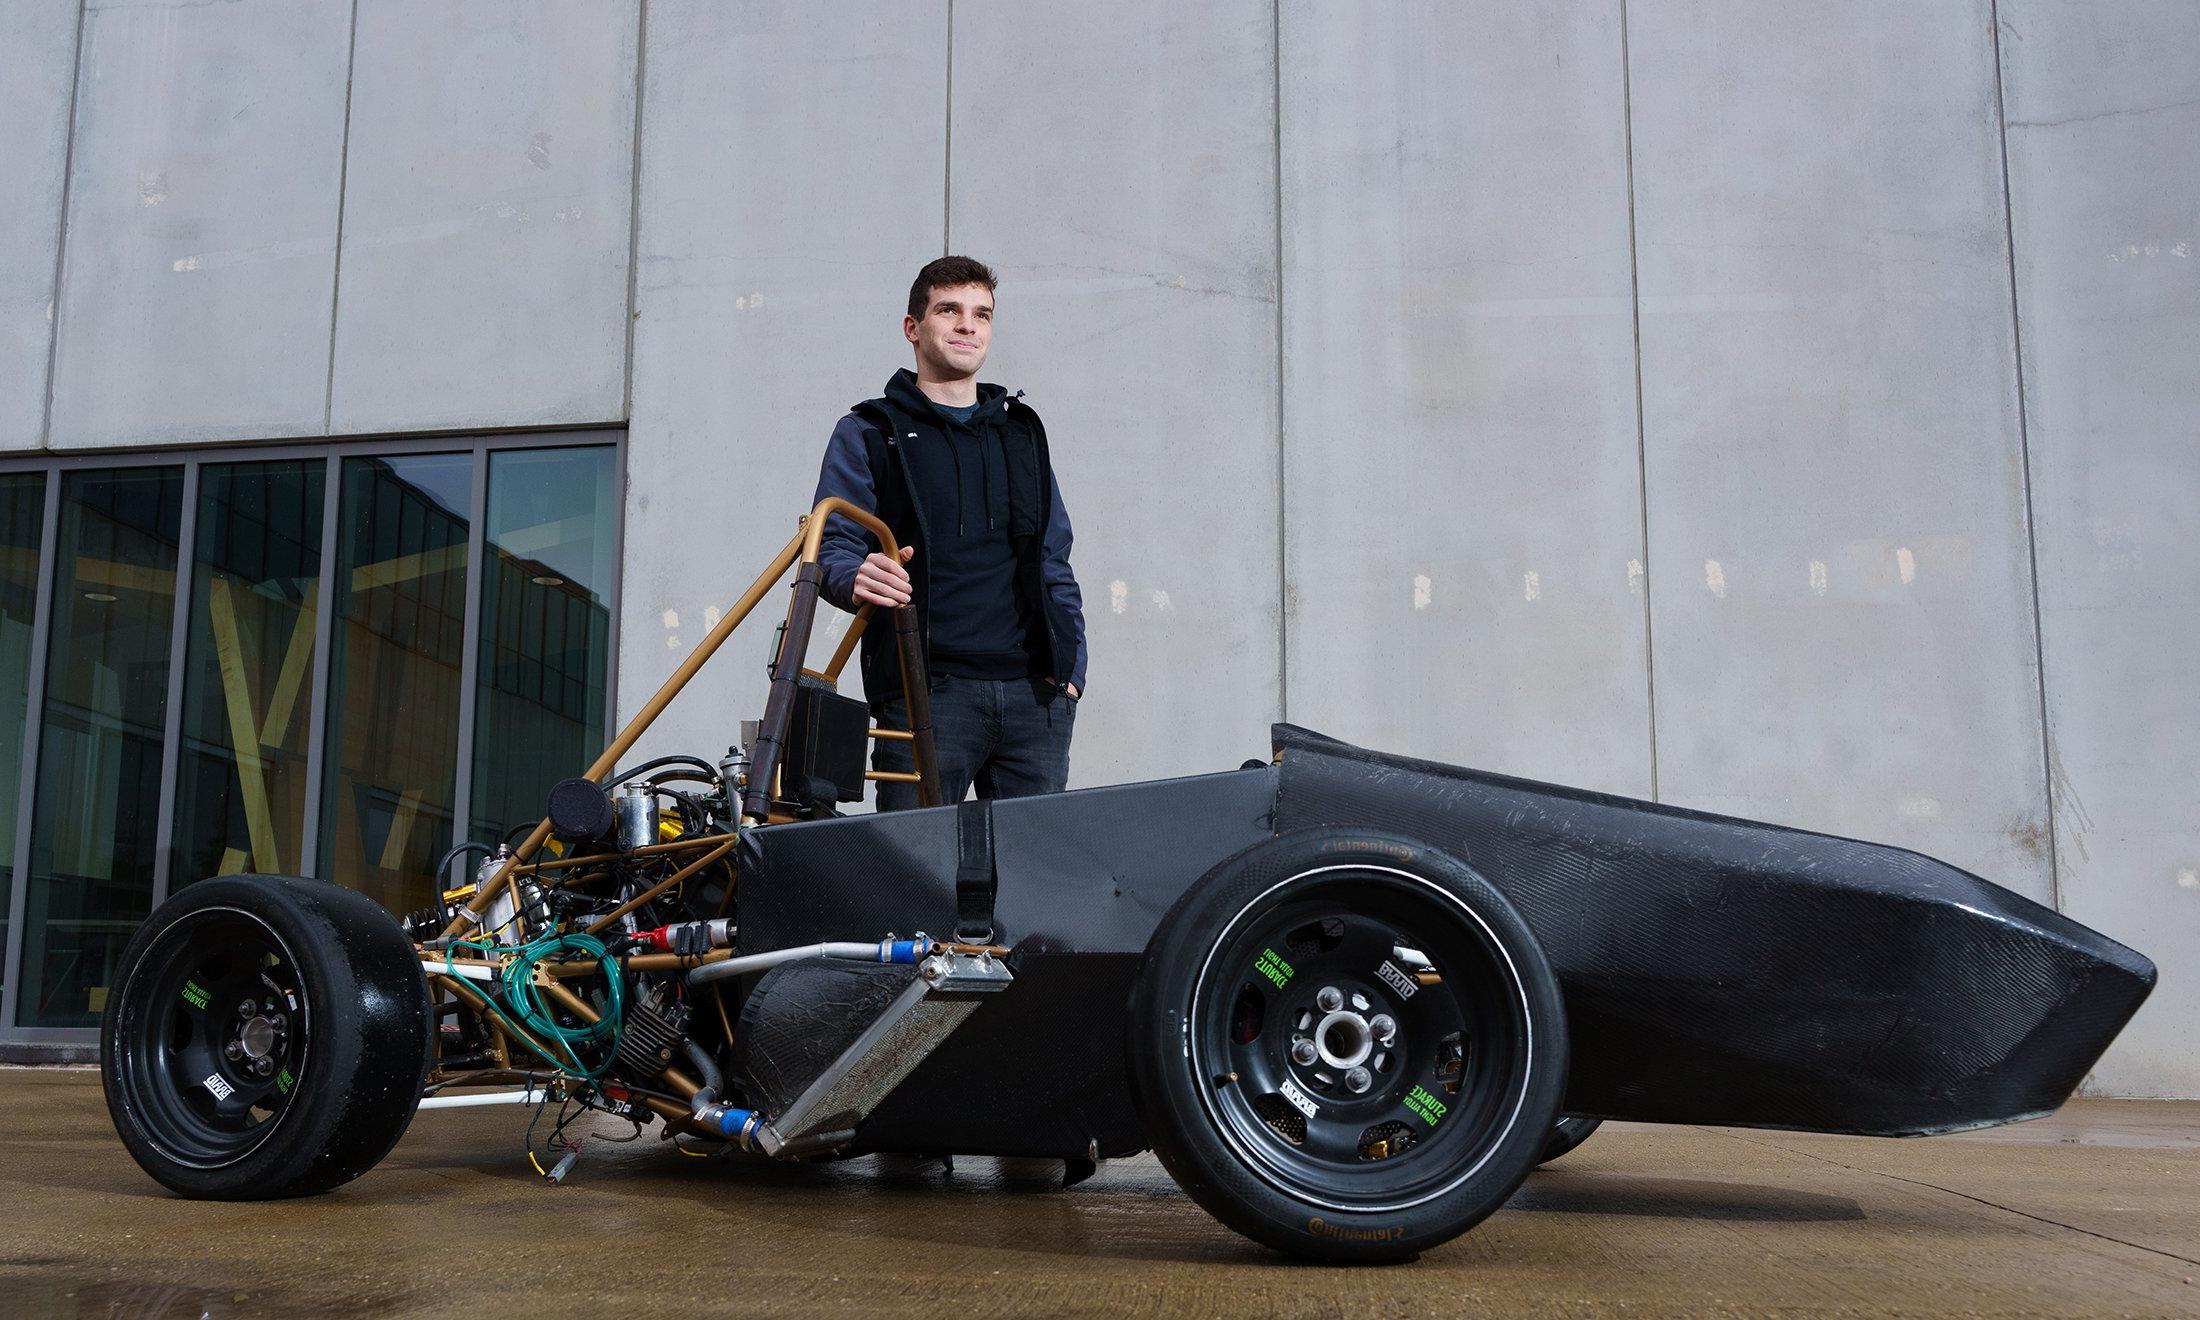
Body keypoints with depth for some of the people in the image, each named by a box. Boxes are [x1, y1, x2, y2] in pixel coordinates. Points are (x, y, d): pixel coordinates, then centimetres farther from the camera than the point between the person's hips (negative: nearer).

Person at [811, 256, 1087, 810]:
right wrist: (855, 578, -23)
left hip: (1034, 693, 4)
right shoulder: (868, 432, 9)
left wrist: (1069, 668, 10)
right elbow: (831, 546, 1)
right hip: (926, 691, -3)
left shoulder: (1022, 430, 21)